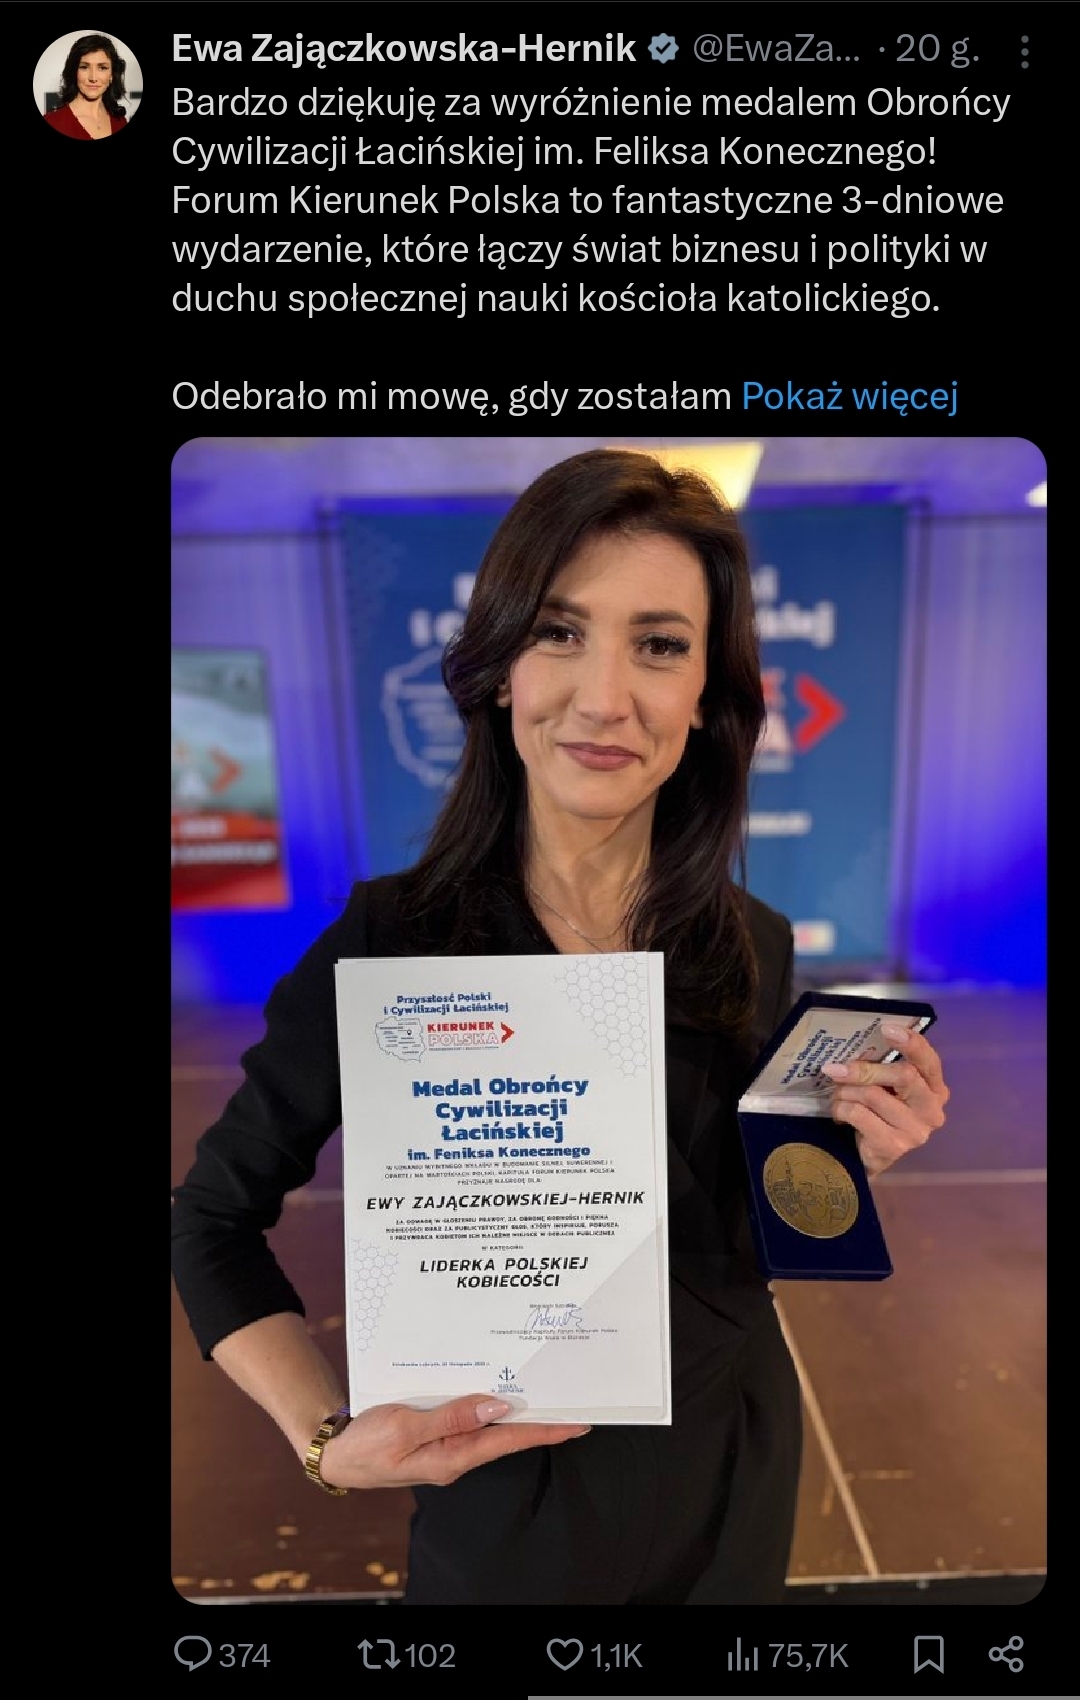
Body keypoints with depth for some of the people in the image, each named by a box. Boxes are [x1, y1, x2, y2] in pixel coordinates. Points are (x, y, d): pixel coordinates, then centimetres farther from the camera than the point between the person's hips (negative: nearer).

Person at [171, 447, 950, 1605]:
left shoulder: (752, 950, -11)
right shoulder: (390, 942, -22)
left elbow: (739, 1237, 1)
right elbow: (214, 1217, -9)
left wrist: (848, 1157, -17)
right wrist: (327, 1437, -20)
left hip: (736, 1479, 3)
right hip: (512, 1506, -2)